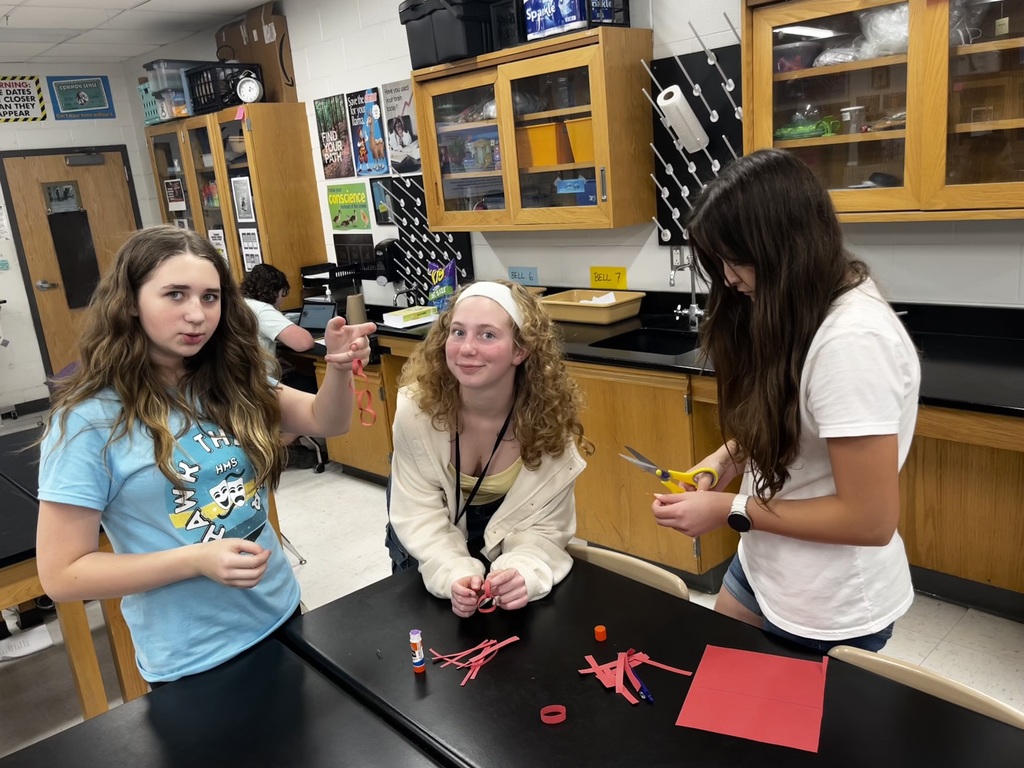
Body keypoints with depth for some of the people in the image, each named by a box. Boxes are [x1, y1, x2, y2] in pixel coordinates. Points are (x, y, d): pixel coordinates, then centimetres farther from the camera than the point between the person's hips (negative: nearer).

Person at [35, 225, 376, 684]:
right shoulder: (89, 420, -16)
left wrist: (339, 368, -18)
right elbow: (61, 575, -15)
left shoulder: (231, 385, -3)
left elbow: (326, 422, 3)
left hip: (280, 619, 6)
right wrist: (196, 560, -27)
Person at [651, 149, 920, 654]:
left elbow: (870, 520, -27)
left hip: (829, 612, -8)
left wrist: (730, 510, -21)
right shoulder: (805, 315, 0)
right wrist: (727, 456, -4)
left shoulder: (853, 341, -29)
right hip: (761, 568, 8)